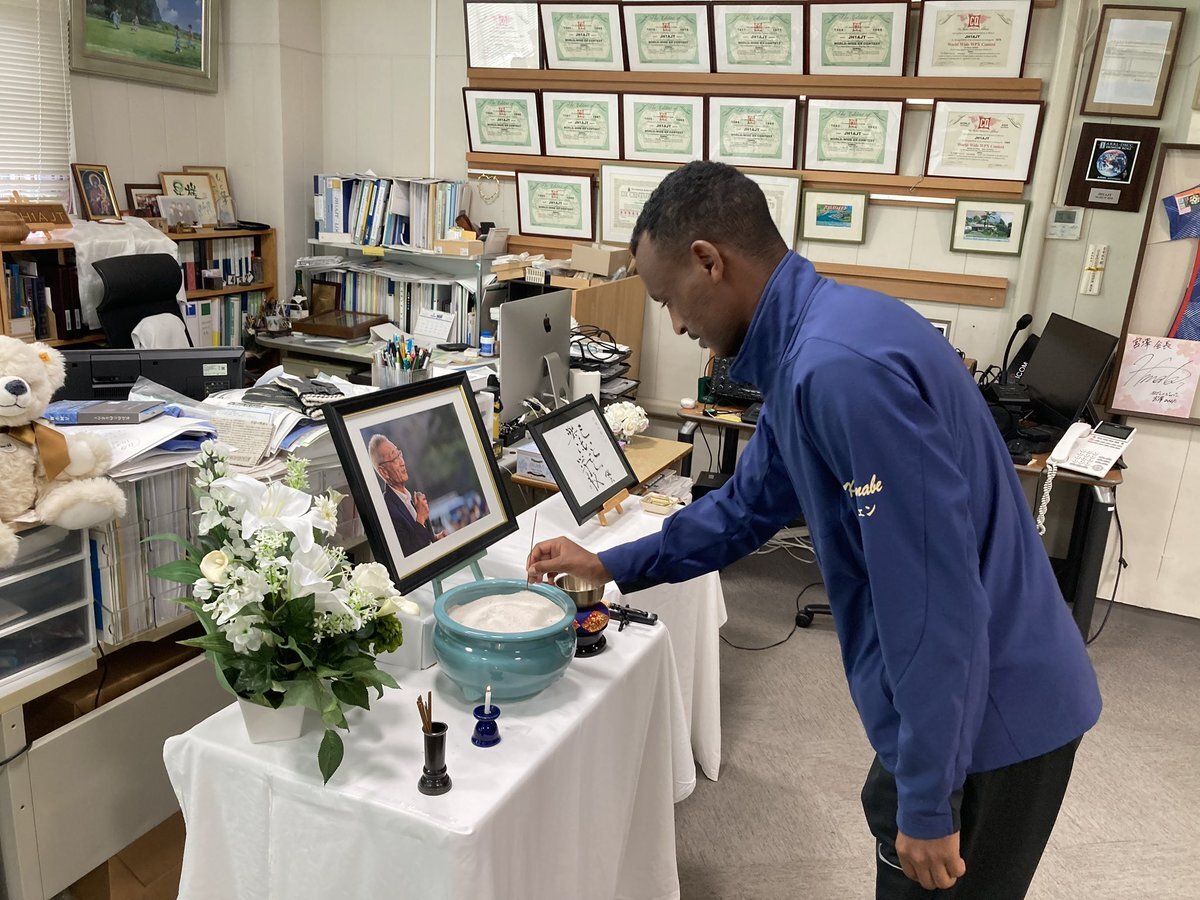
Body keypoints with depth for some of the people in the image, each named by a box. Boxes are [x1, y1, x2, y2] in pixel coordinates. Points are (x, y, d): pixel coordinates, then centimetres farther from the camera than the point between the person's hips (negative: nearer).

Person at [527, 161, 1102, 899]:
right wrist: (613, 567, 19)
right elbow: (751, 504, 16)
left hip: (988, 717, -9)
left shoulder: (842, 365, -30)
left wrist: (929, 802, -20)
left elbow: (934, 596, -29)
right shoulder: (807, 348, 4)